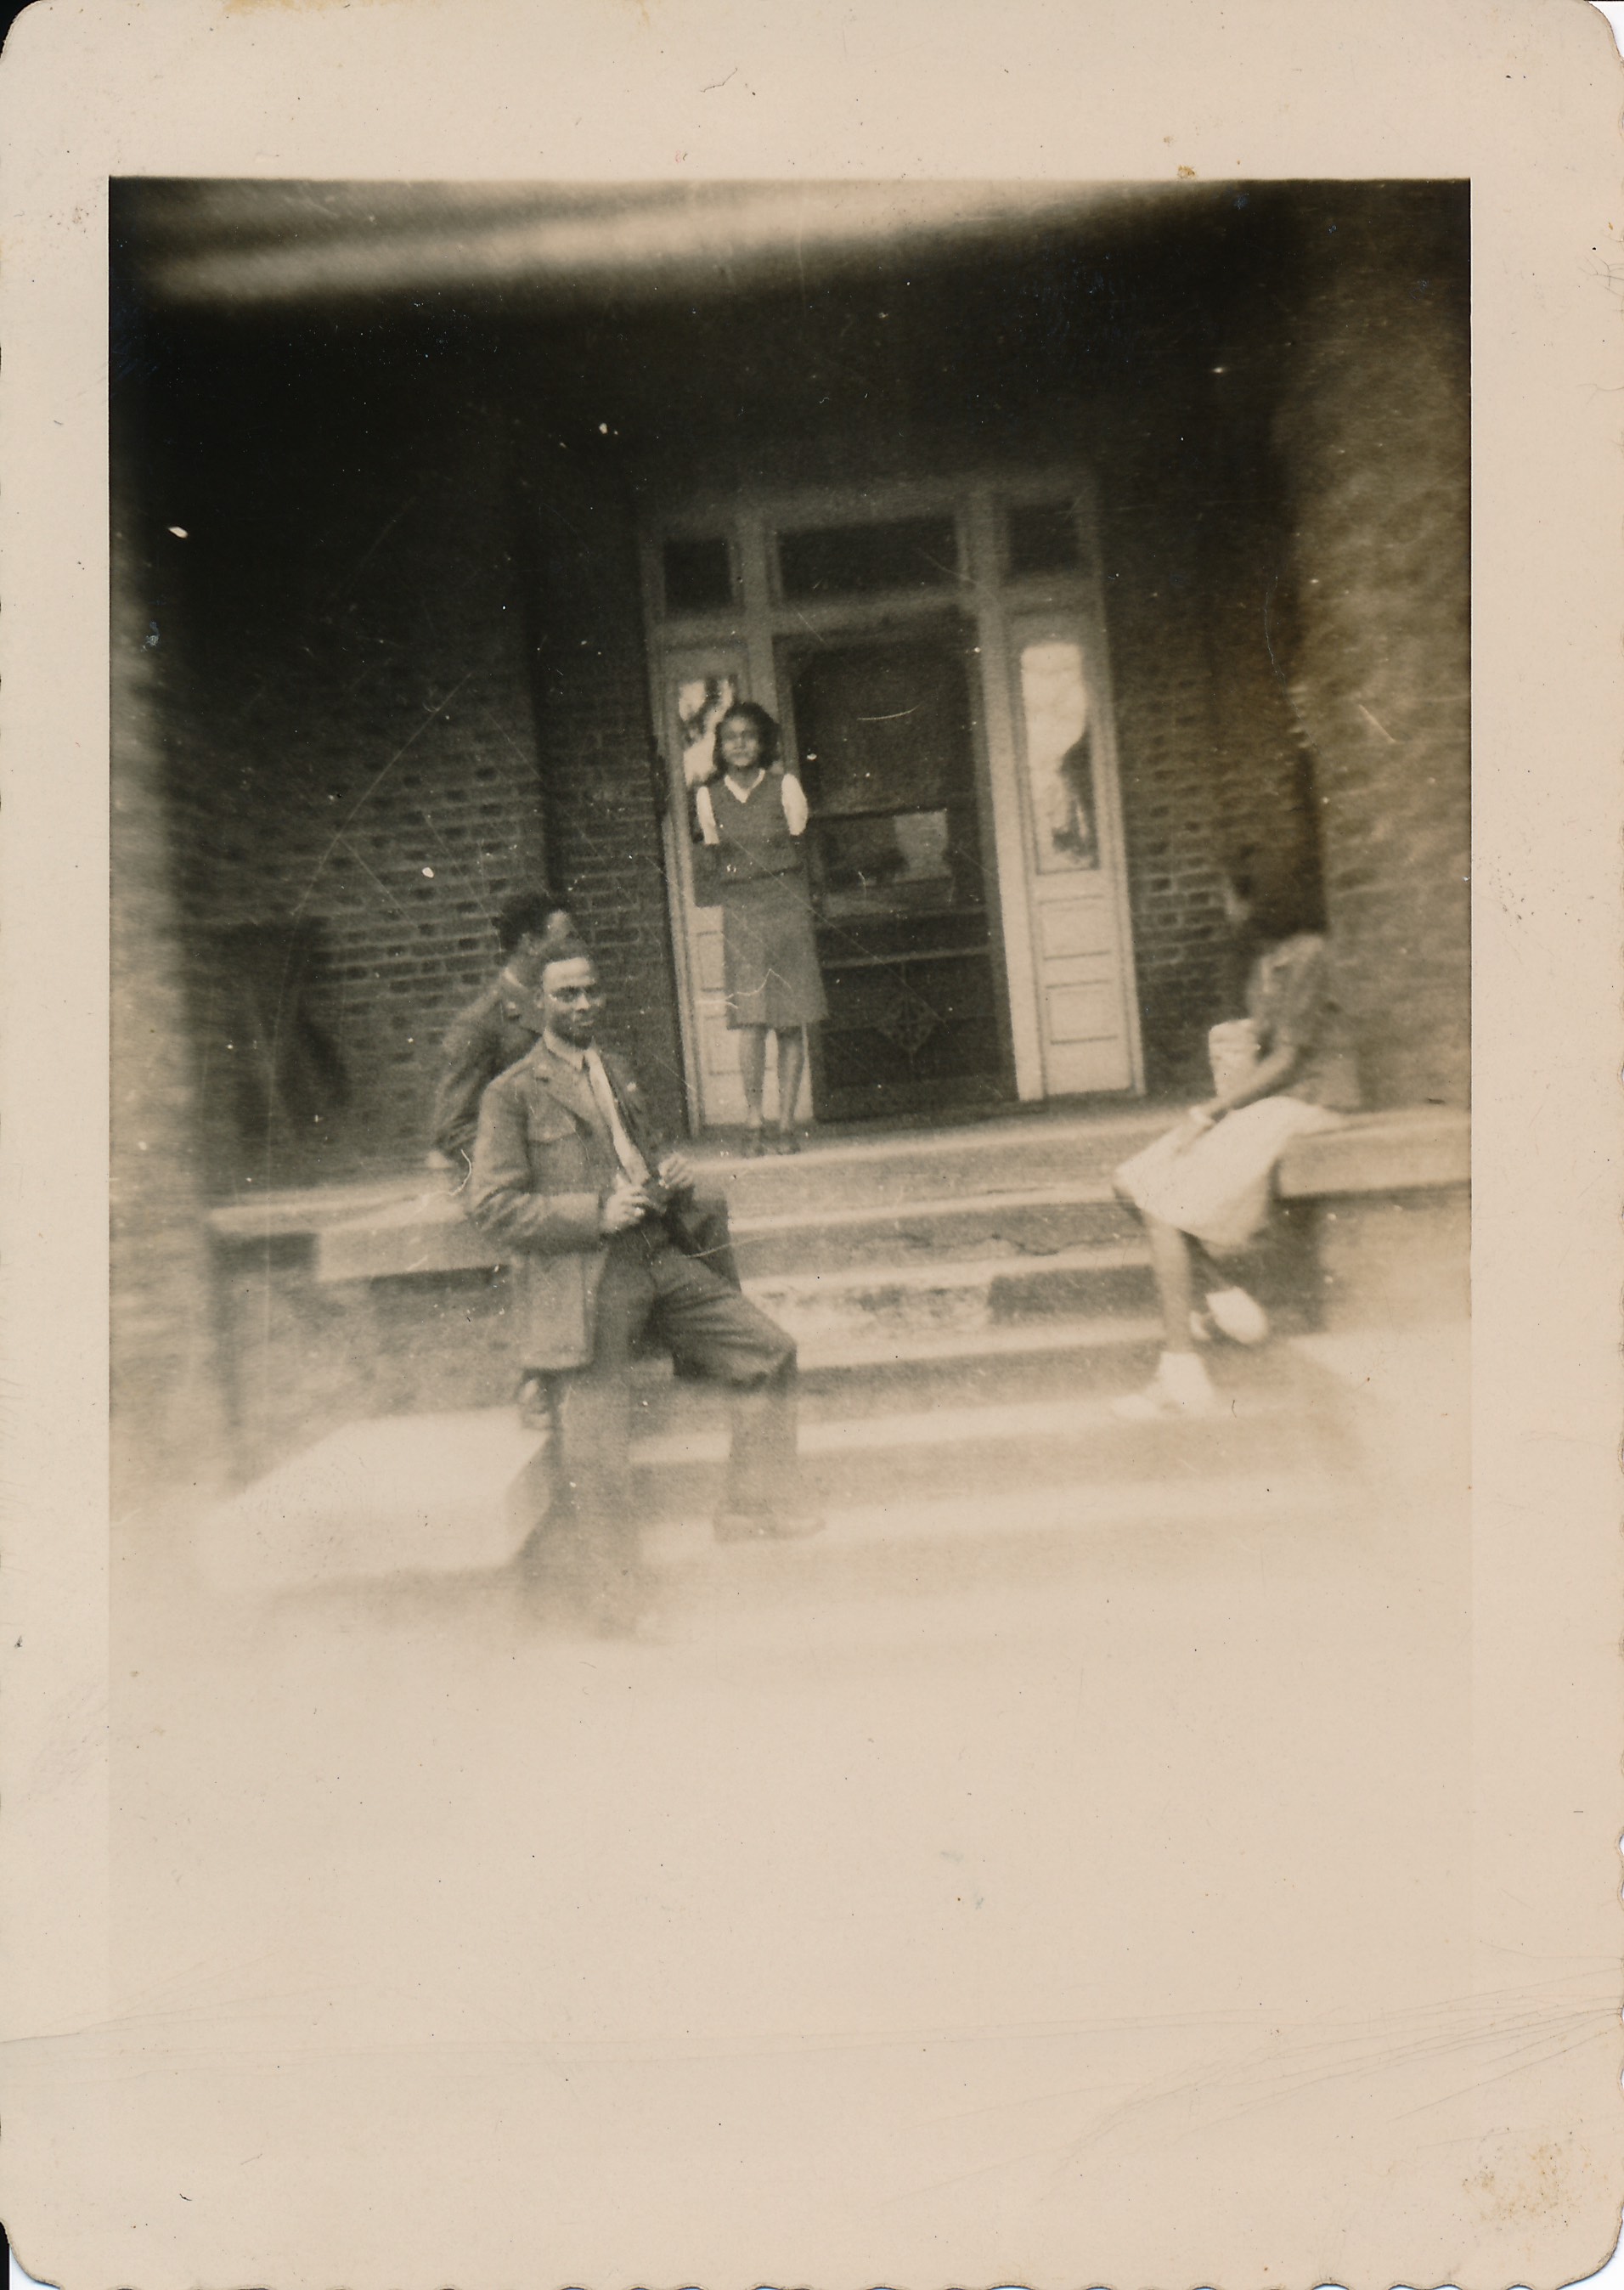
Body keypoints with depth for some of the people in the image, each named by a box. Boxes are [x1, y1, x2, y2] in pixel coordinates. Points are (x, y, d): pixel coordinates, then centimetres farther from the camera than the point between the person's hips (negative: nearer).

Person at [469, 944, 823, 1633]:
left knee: (770, 1350, 3)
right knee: (598, 1454, -7)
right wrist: (597, 1213, -17)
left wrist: (671, 1172, 7)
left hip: (661, 1258, 7)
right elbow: (493, 1205, -8)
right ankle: (615, 1593, 10)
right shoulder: (512, 1094, -1)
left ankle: (754, 1505, 15)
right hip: (583, 1279, -6)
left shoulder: (618, 1072, 21)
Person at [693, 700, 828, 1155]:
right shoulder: (708, 796, 9)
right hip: (740, 913, 0)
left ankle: (785, 1124, 2)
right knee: (751, 1019, -13)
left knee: (792, 1022, -3)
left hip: (788, 908, 0)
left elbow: (796, 843, 6)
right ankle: (753, 1122, -9)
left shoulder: (785, 784, 6)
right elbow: (716, 857, 13)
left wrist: (743, 859, 5)